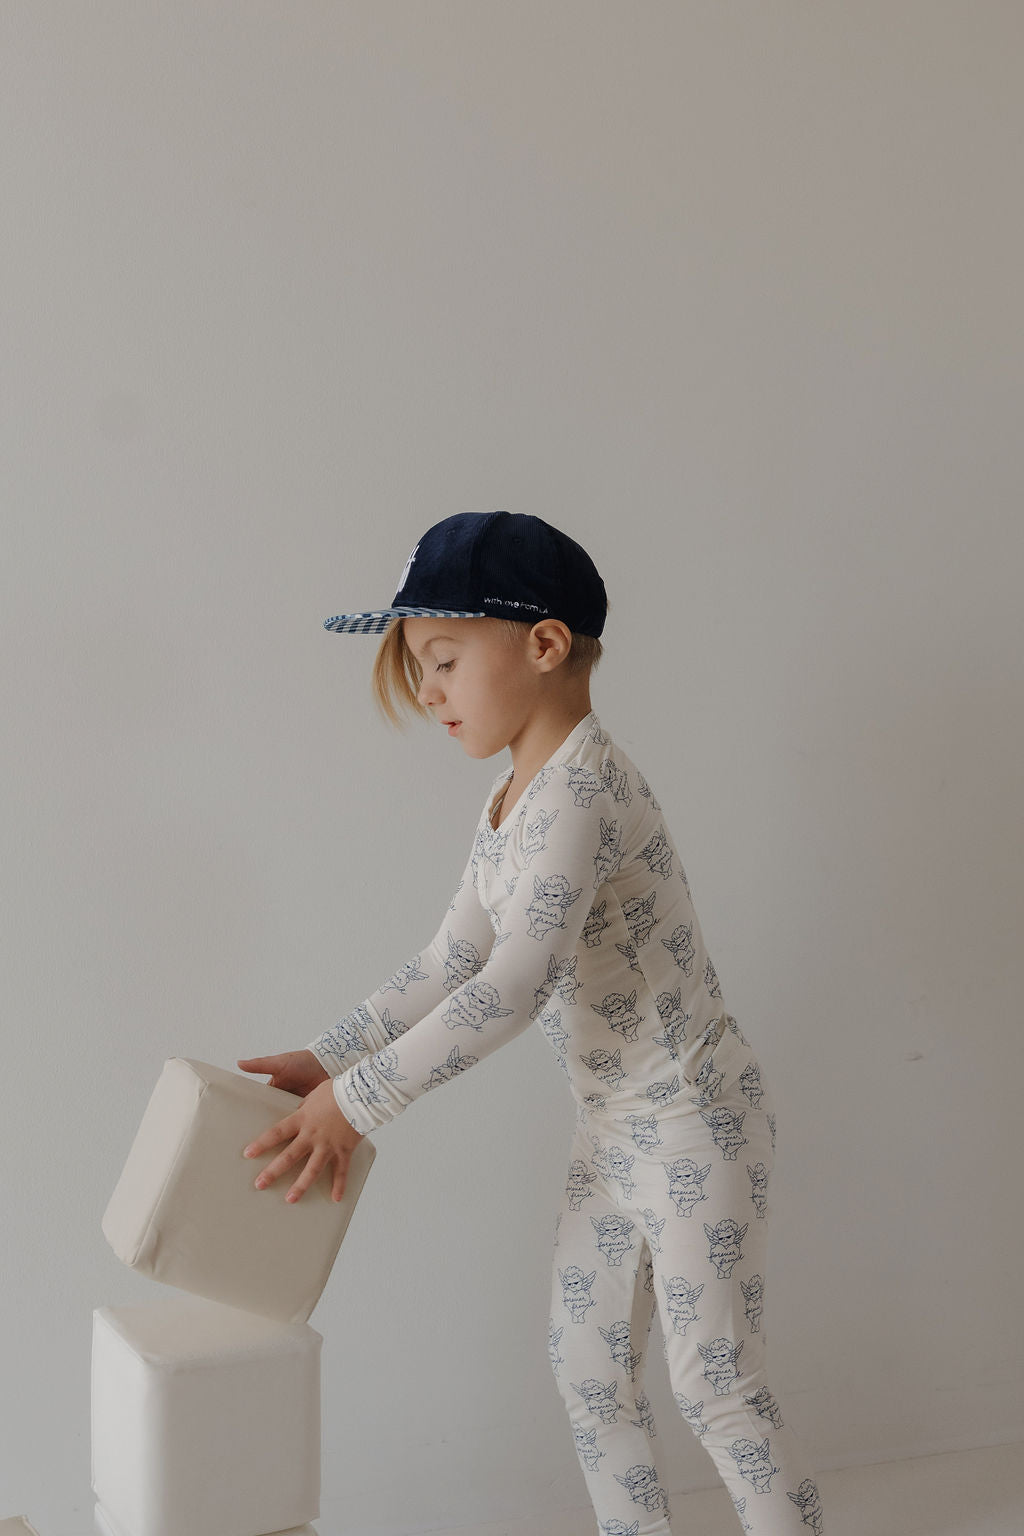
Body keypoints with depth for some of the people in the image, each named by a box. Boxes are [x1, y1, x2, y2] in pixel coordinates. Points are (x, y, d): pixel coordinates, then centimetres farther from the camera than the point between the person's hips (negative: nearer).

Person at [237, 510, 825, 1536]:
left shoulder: (583, 786, -24)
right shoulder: (512, 803, 7)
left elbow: (513, 988, -30)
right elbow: (449, 965, 12)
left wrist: (356, 1102, -26)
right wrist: (326, 1058, 5)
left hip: (697, 1117, -9)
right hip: (612, 1127, 9)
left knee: (714, 1382, -1)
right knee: (585, 1368, 14)